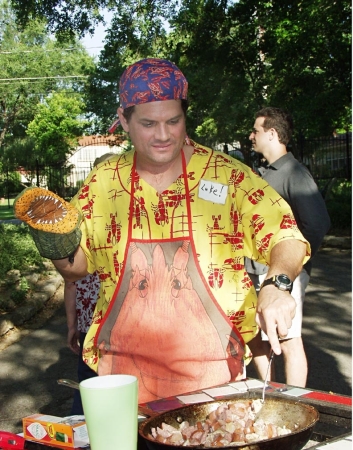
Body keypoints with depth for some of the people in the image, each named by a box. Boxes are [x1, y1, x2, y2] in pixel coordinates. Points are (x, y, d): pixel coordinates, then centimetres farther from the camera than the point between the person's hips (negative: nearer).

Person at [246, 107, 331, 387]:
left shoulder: (294, 172, -12)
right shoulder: (265, 173, 14)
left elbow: (318, 224, -20)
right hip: (257, 272, 9)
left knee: (288, 341, -1)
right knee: (255, 338, 16)